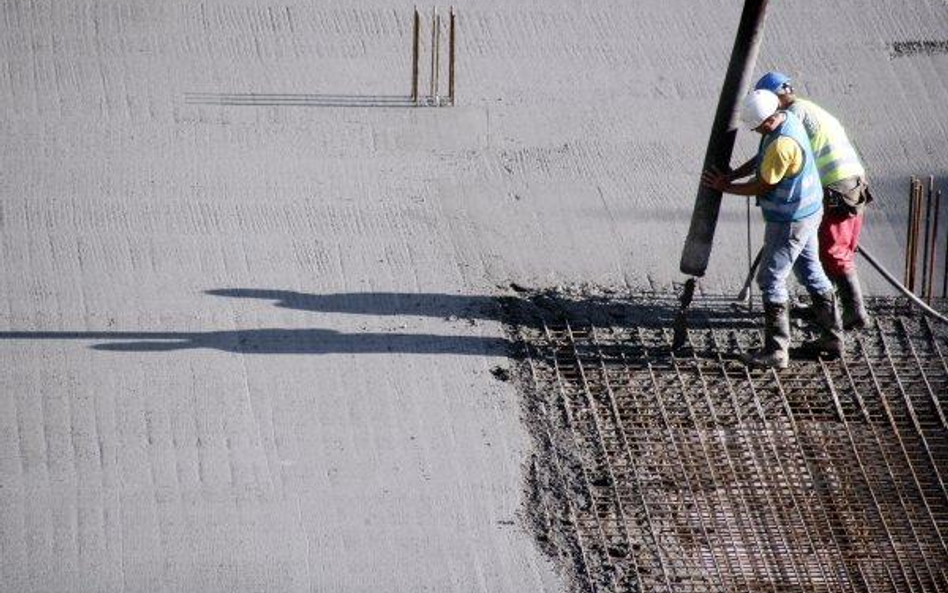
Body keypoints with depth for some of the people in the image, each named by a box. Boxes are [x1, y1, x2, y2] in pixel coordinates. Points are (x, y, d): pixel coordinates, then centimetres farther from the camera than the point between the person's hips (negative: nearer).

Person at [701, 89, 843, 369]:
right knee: (811, 273, 19)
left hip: (789, 223, -10)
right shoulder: (788, 120, 1)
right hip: (808, 212, 10)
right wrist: (731, 176, 4)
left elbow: (761, 187, -20)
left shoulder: (782, 145, -30)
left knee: (771, 279, -3)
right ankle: (832, 337, 26)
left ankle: (776, 351, -2)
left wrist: (726, 187, -7)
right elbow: (761, 160, 14)